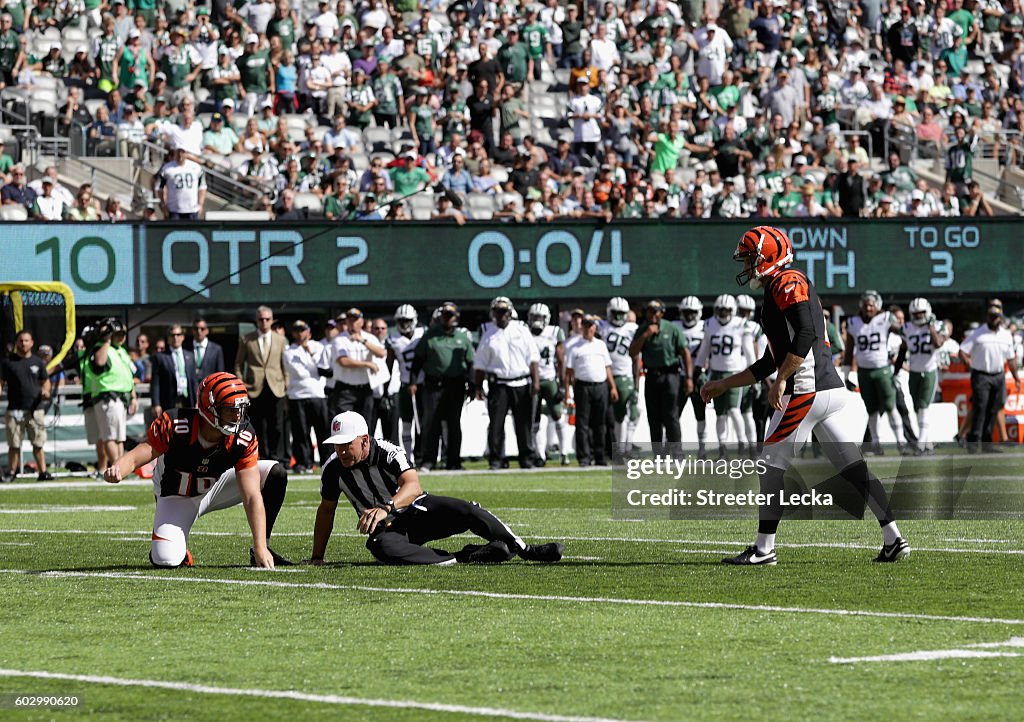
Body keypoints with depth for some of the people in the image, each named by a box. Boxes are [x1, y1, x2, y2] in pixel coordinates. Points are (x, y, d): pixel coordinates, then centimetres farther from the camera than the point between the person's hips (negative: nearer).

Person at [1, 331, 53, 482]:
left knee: (38, 443, 0)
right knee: (14, 444, -1)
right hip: (15, 409, -1)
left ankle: (43, 472, 2)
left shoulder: (38, 362, 12)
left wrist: (46, 390, -3)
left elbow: (46, 381, 19)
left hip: (36, 408, 1)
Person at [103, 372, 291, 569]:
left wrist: (261, 547, -34)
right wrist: (116, 470, -56)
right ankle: (180, 552, 12)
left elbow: (252, 497, -27)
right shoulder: (174, 425, -33)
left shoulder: (244, 439, -26)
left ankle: (260, 551, -3)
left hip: (214, 489, 3)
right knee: (166, 560, -28)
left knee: (275, 473, -16)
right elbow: (136, 457, -30)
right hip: (177, 499, -3)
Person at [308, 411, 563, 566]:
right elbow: (327, 510, 6)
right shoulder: (333, 469, -10)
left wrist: (386, 508, -58)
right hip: (385, 528, 1)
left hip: (416, 509, -1)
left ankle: (526, 550, -6)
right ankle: (464, 558, -31)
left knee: (466, 511, -25)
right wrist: (317, 557, 8)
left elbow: (412, 486, -38)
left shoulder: (388, 453, -21)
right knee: (382, 547, -36)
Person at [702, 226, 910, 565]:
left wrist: (781, 381, -19)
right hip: (831, 388, 10)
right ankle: (893, 539, 2)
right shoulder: (777, 293, 26)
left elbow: (806, 333, -20)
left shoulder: (787, 282, -5)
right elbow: (770, 363, 30)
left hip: (807, 390, -10)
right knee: (853, 468, 7)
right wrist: (724, 385, 33)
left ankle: (764, 549, 2)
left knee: (772, 464, -1)